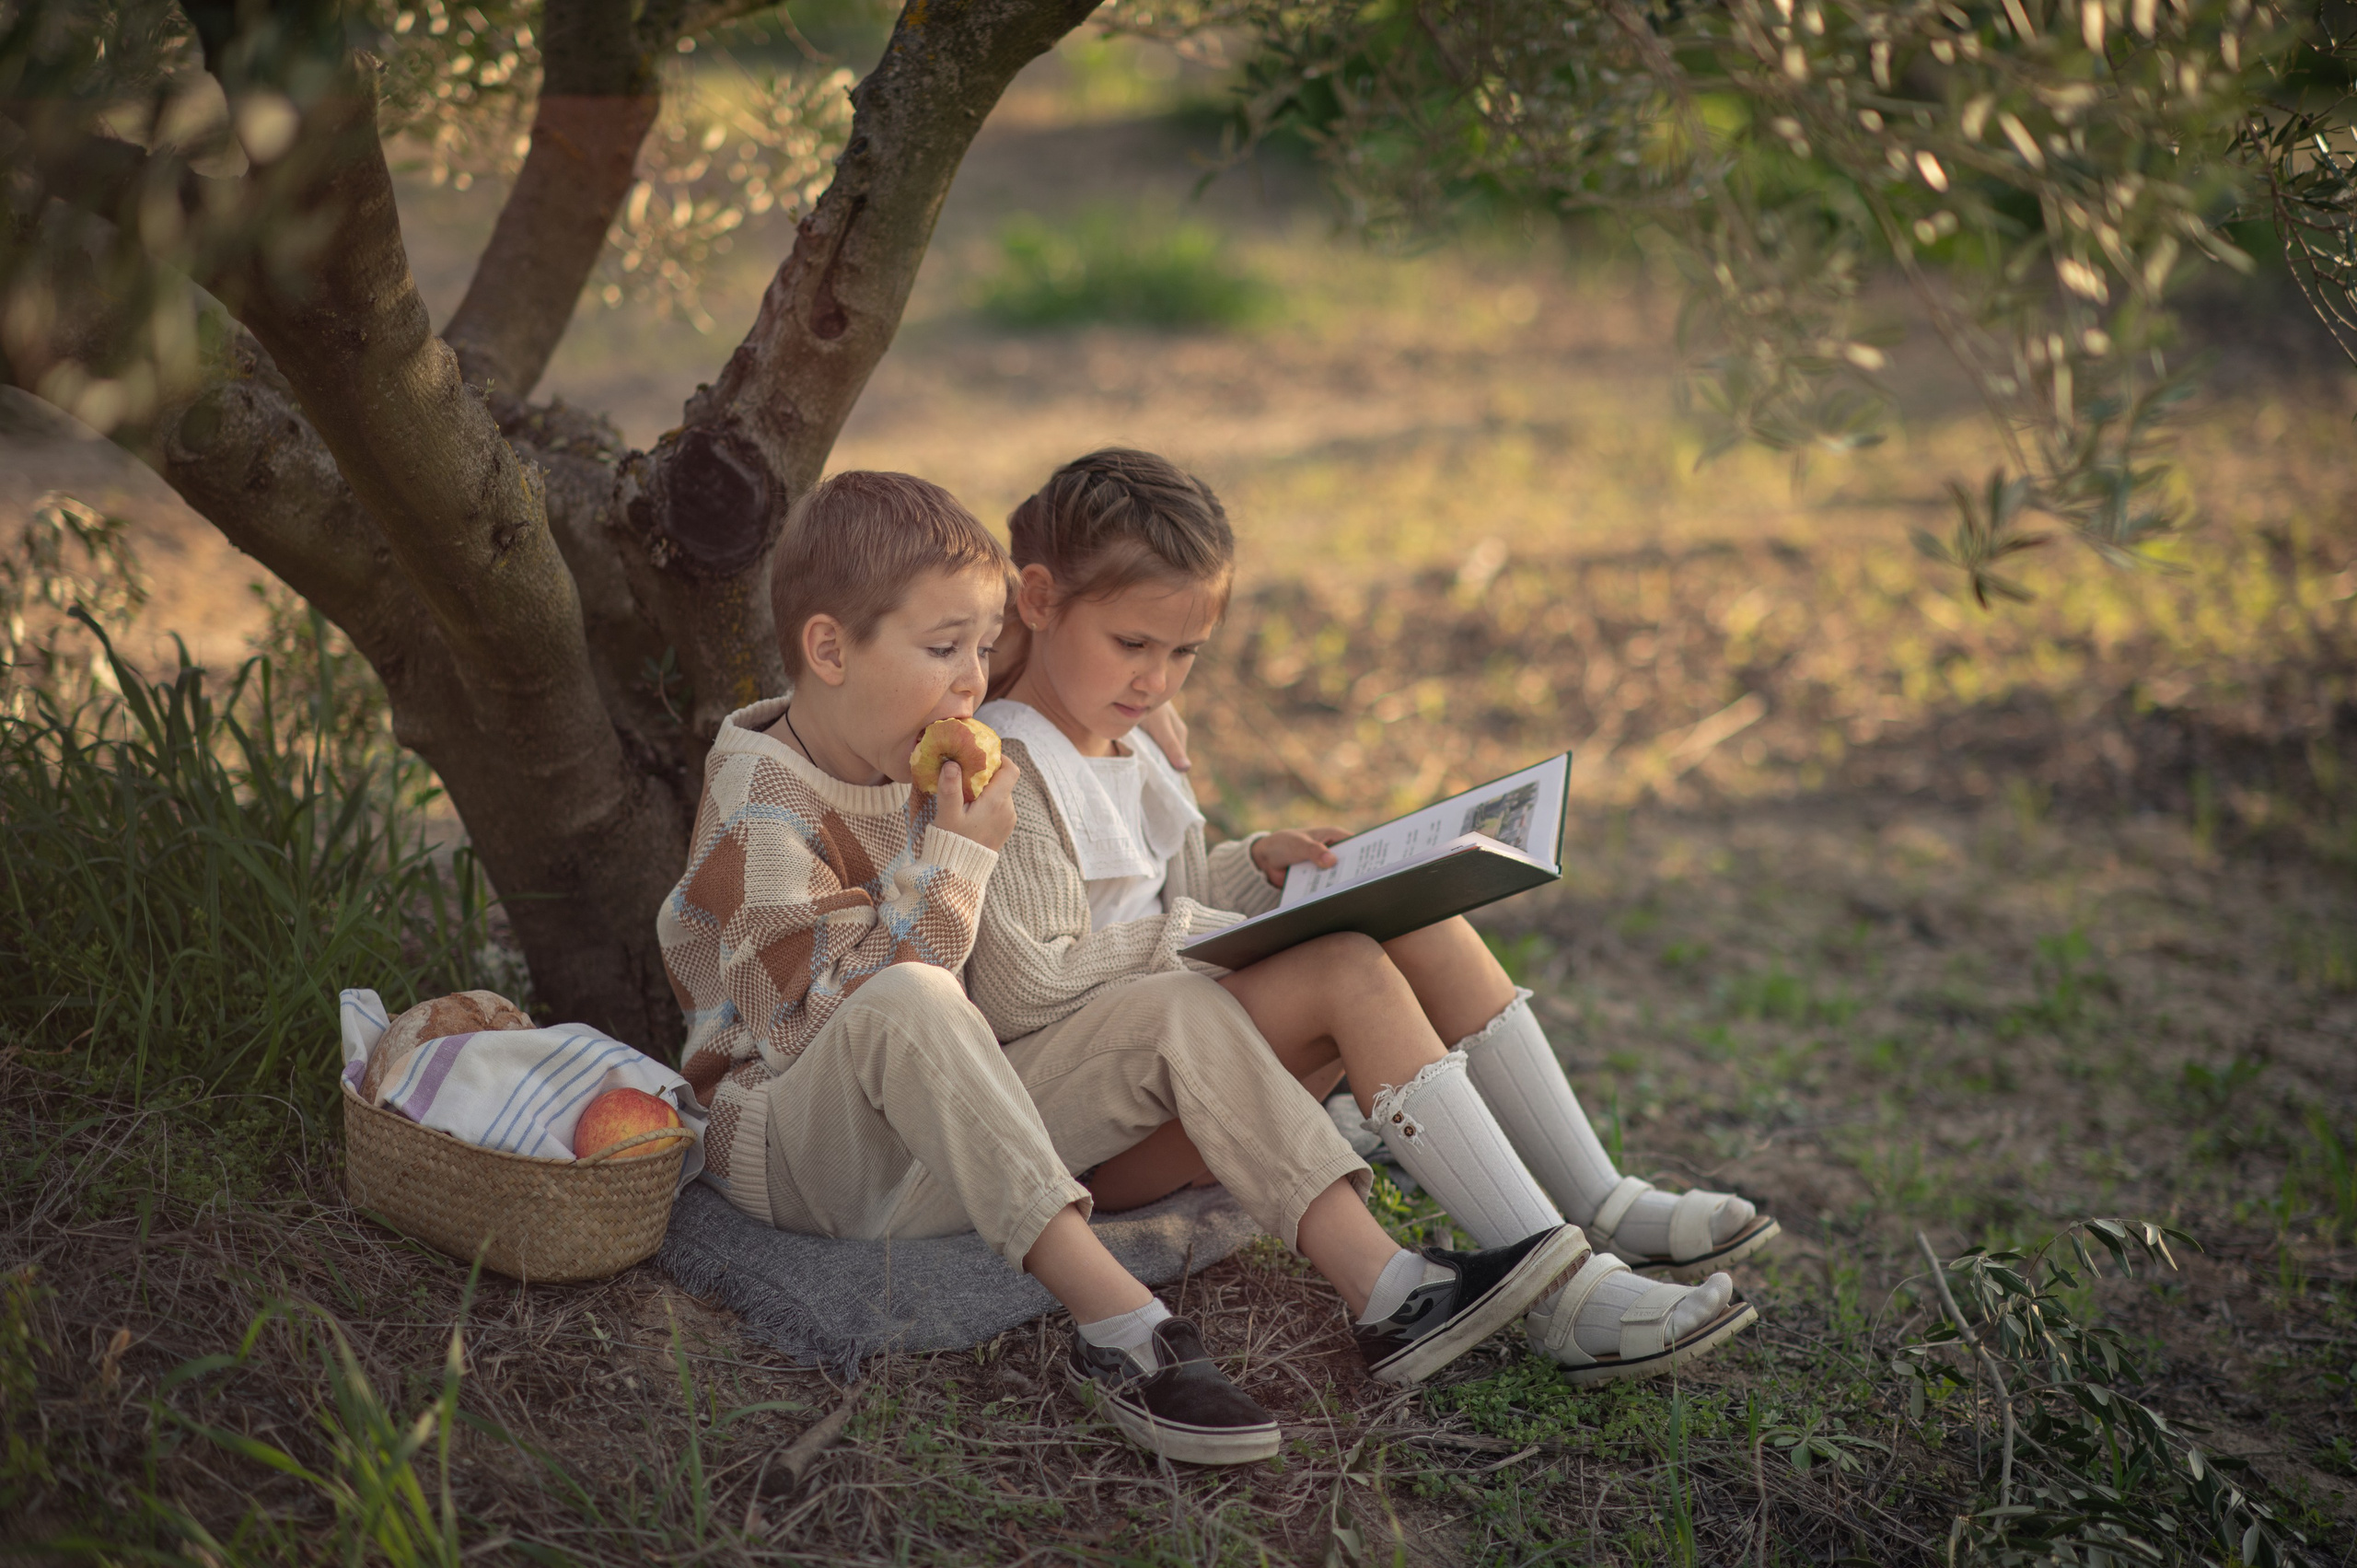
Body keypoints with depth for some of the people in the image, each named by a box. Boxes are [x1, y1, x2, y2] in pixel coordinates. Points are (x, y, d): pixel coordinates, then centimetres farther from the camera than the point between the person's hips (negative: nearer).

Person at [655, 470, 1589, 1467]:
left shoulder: (917, 769, 9)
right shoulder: (763, 814, -18)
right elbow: (822, 1023, -25)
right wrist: (957, 857, -22)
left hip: (945, 1143, 8)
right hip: (795, 1150, -8)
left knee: (1181, 1010, -7)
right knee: (905, 1006, -39)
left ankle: (1391, 1289, -21)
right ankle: (1116, 1327, -43)